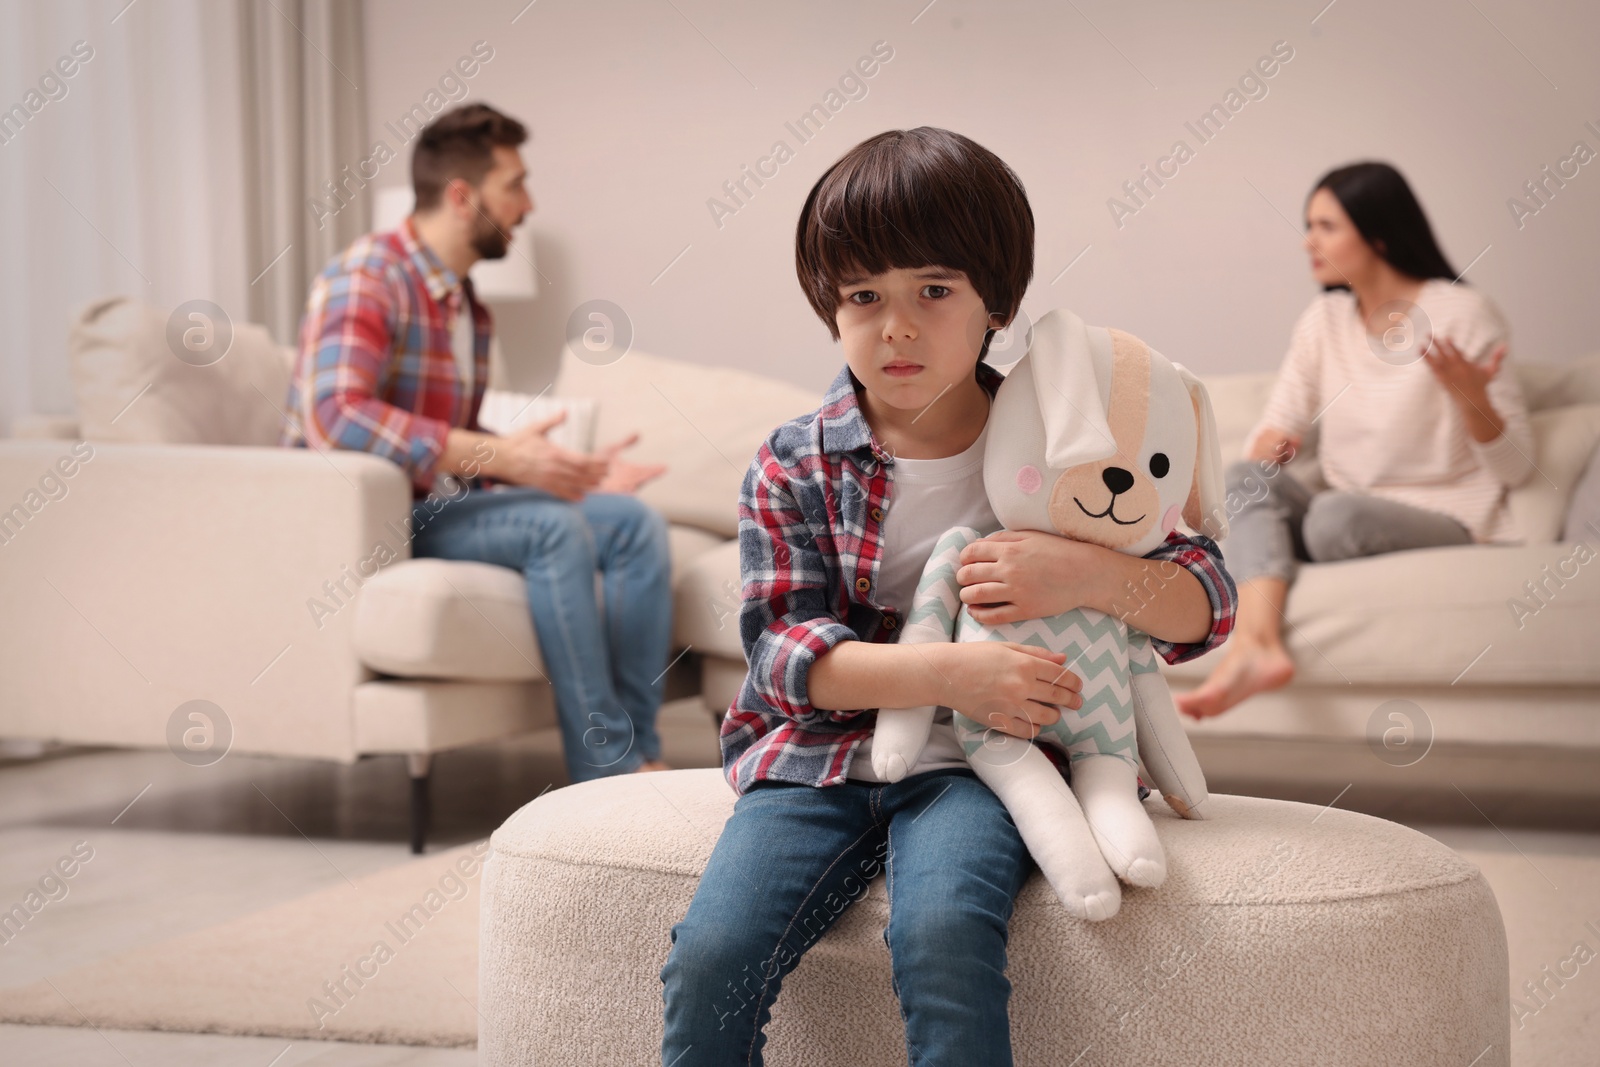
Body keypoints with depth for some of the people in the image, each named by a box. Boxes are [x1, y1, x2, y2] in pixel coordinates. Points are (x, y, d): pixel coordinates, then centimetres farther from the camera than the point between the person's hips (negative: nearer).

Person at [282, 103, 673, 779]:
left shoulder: (469, 309, 17)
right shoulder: (368, 278, -13)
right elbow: (337, 413, -29)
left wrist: (572, 473, 6)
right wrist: (498, 456, -32)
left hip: (442, 503, 9)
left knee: (634, 523, -6)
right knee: (555, 528, -29)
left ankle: (635, 748, -11)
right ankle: (604, 775, -25)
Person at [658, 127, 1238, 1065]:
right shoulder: (795, 467, 3)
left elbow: (1209, 607, 4)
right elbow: (784, 649, -7)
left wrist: (1088, 576, -18)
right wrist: (951, 674, -21)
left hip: (974, 767, -1)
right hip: (820, 757, 1)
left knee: (945, 938, -32)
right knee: (708, 961, -22)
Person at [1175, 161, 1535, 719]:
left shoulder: (1461, 313, -6)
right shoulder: (1325, 319, 10)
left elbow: (1515, 467, -7)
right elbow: (1275, 428, 12)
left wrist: (1472, 398, -27)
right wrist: (1268, 445, -13)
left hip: (1448, 526, -5)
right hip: (1349, 522, 6)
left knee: (1337, 512, -35)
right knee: (1246, 477, -21)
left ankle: (1252, 646, -12)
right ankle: (1258, 646, -43)